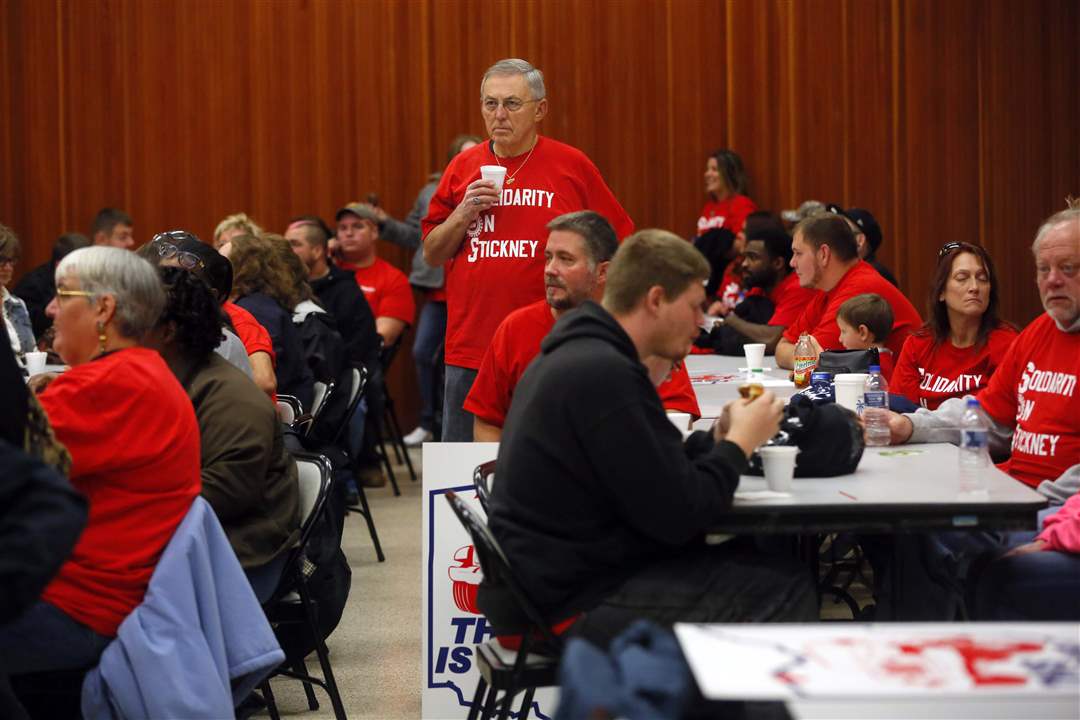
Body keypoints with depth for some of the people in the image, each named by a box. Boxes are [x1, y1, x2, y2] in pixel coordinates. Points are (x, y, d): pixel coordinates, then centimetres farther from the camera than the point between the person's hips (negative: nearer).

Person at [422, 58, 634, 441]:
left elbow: (617, 243, 7)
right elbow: (432, 255, 12)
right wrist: (463, 214, -4)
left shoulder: (573, 165, 1)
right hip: (469, 349, 3)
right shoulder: (462, 167, 9)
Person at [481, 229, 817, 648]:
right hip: (567, 606, -10)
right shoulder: (604, 373, -20)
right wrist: (740, 443, -5)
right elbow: (677, 515, -20)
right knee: (785, 593, -9)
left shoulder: (576, 355, 12)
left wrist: (718, 438, 4)